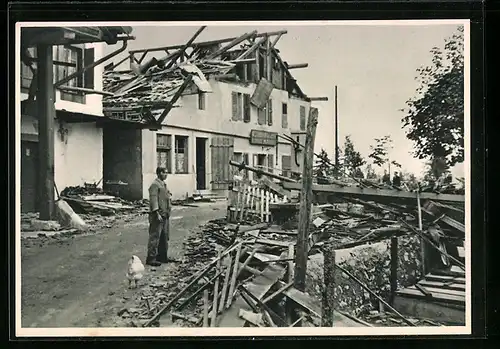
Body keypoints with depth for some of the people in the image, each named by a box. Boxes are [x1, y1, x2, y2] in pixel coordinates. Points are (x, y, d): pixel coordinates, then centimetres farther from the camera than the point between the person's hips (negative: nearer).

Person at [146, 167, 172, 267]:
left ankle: (162, 256, 23)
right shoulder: (154, 185, -12)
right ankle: (151, 258, -2)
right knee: (155, 237, -6)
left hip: (165, 215, 10)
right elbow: (153, 200, -19)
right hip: (158, 215, -10)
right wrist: (157, 214, -25)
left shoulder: (163, 184, 18)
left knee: (164, 237, 14)